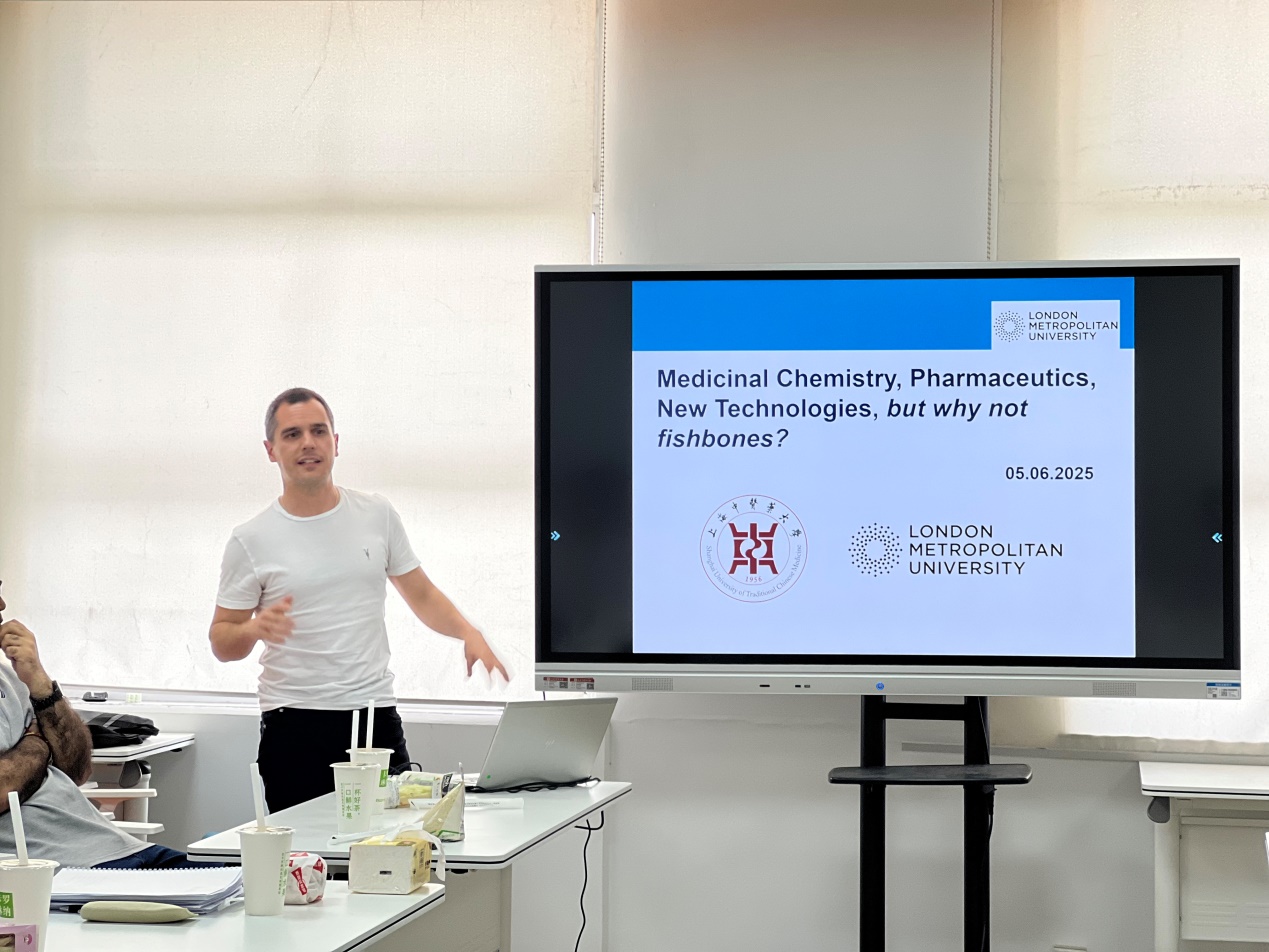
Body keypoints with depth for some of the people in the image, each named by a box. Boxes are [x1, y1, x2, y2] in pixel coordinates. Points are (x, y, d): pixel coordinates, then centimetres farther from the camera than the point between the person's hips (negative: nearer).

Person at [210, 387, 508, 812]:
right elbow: (221, 641, 3)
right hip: (294, 726, -2)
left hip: (376, 715, 2)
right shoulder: (250, 541, 0)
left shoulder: (377, 514, 8)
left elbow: (421, 594, 16)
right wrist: (256, 628, -18)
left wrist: (469, 632, -2)